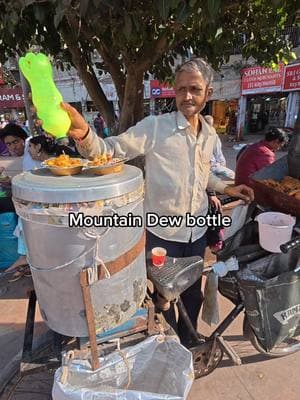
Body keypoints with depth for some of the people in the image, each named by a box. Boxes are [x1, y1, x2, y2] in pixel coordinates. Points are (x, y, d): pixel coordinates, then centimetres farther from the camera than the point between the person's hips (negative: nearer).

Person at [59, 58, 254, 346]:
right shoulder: (154, 127, -14)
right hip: (162, 234, -5)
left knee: (193, 296, 24)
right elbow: (109, 151, -19)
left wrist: (225, 188, 11)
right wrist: (83, 134, -38)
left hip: (197, 233, 6)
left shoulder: (210, 134, 5)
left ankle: (187, 345, 53)